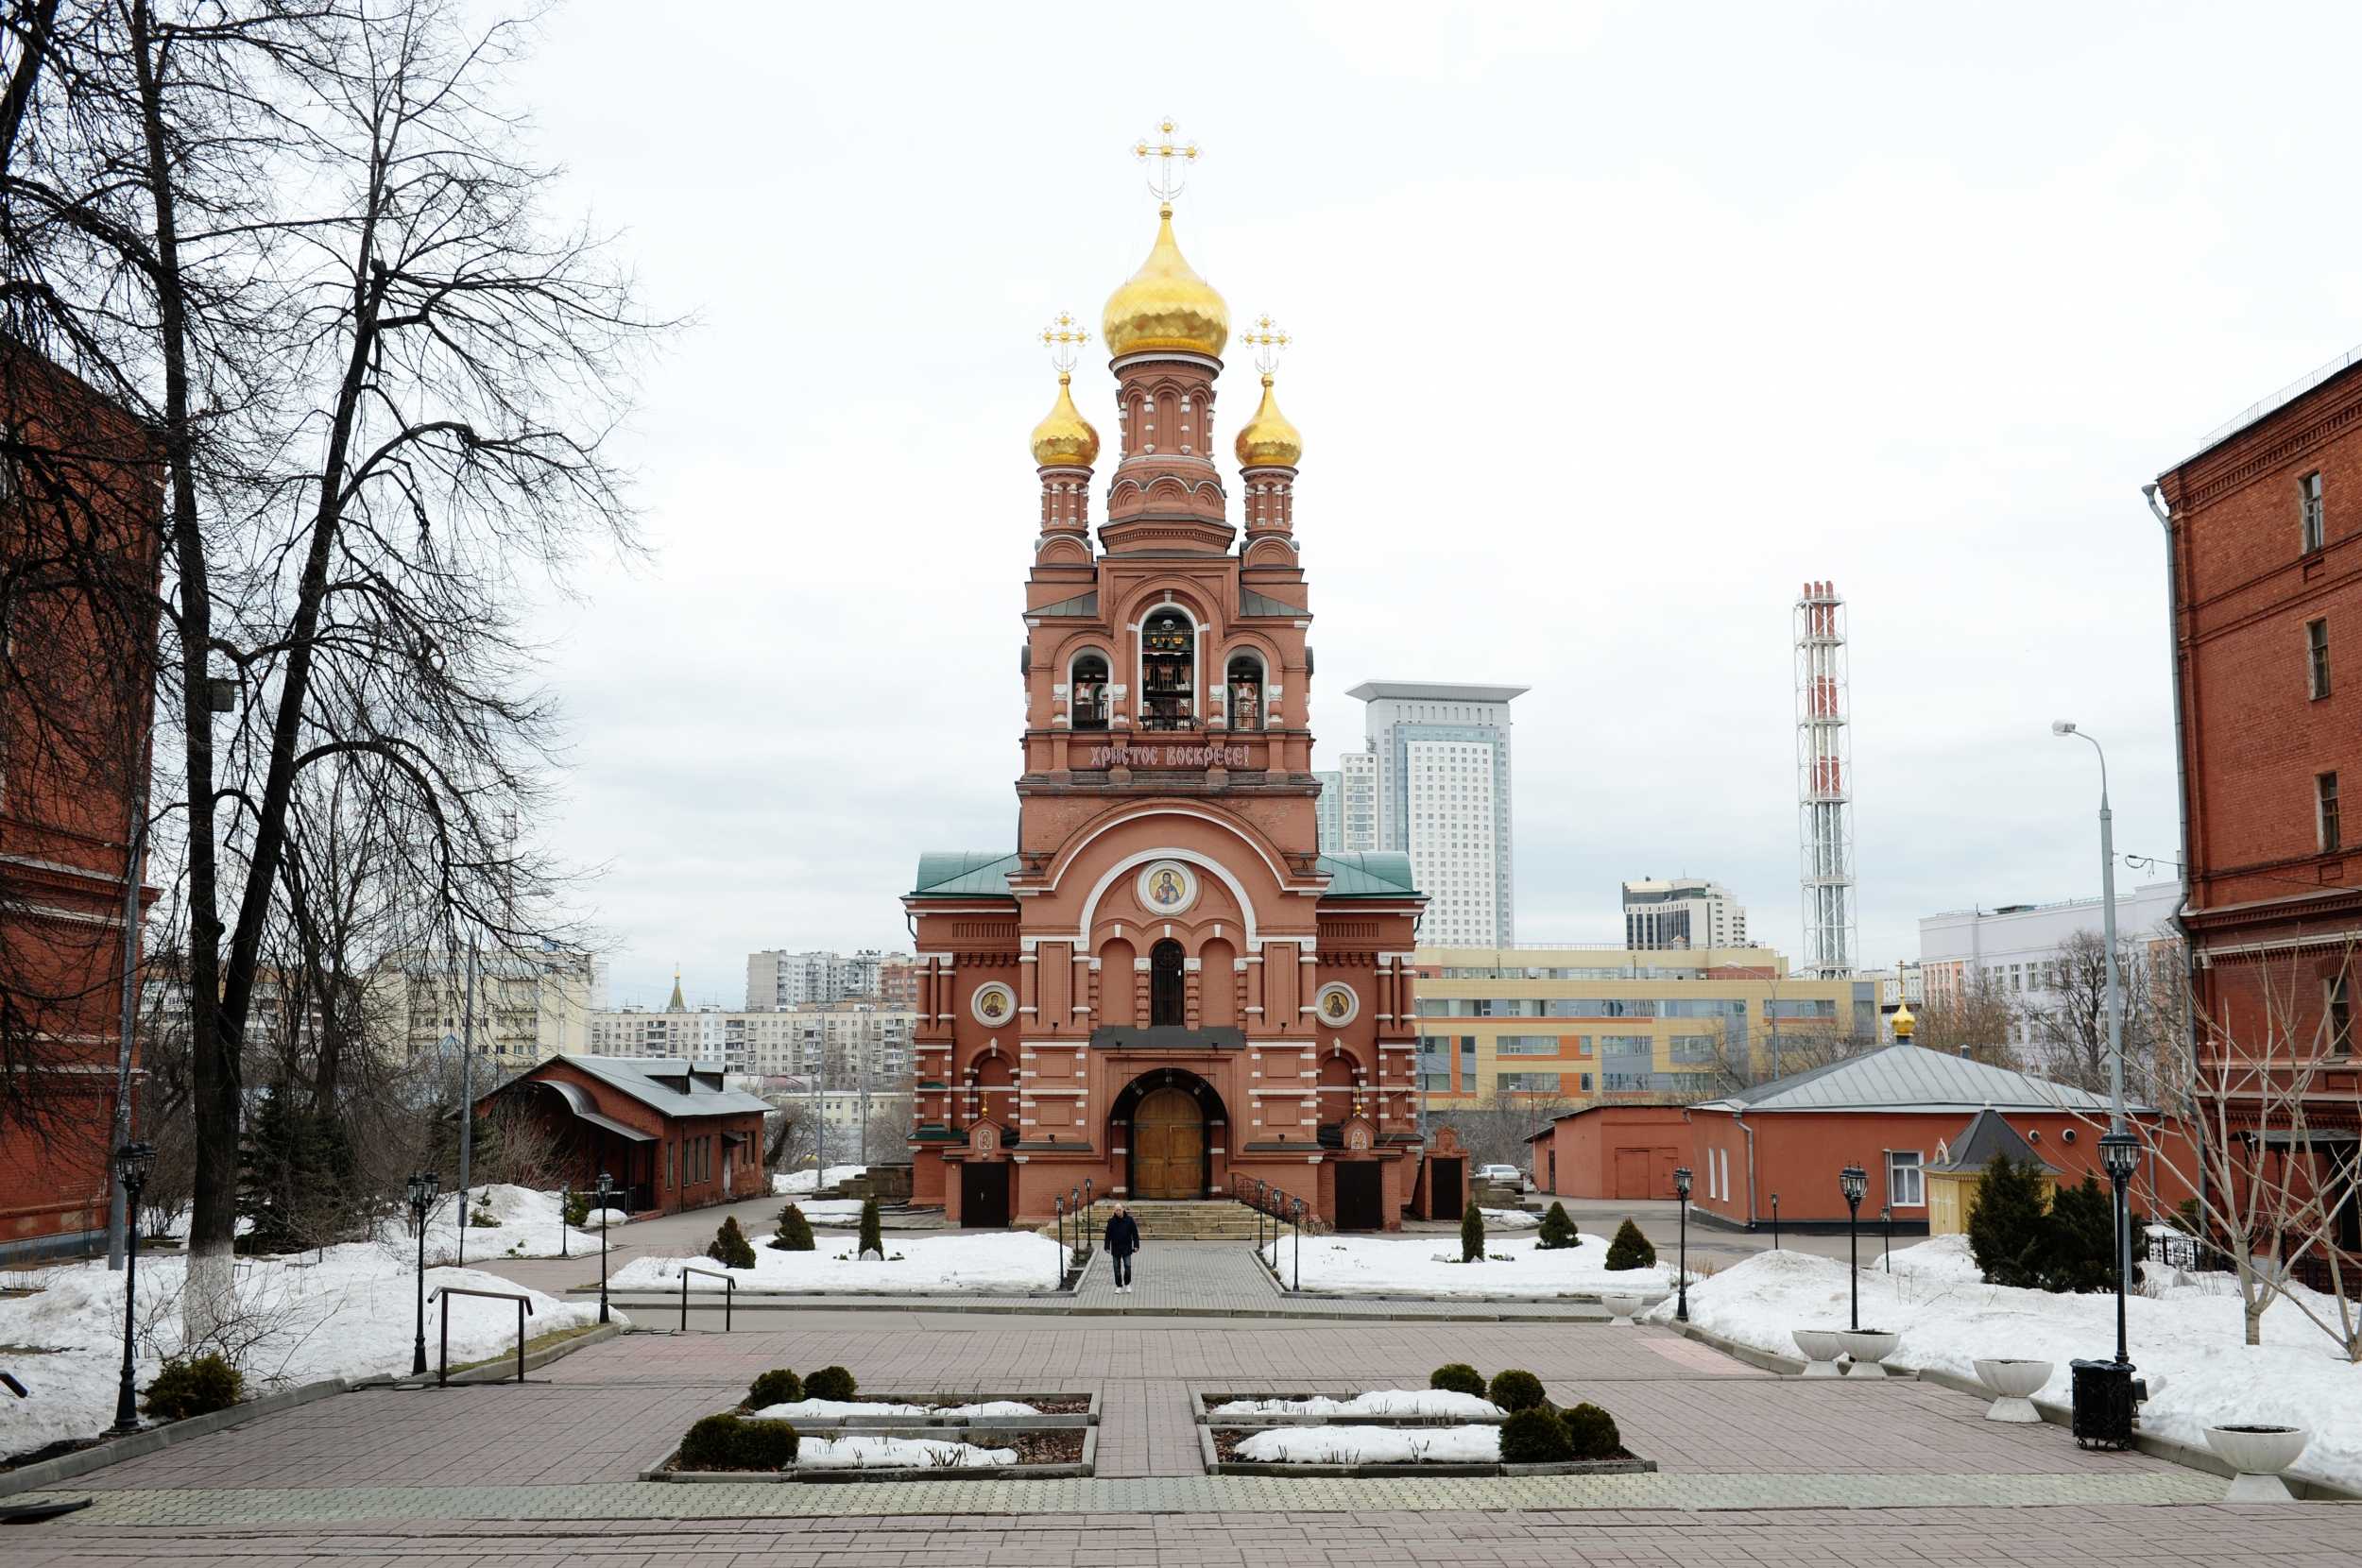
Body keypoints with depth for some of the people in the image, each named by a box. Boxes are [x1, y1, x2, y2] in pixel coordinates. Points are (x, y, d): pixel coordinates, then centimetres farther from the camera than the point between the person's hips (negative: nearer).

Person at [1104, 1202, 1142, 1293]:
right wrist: (1107, 1247, -1)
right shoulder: (1111, 1221, -2)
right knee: (1117, 1268, 5)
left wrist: (1136, 1245, -4)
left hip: (1126, 1248, -1)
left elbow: (1135, 1233, 1)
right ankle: (1119, 1286, 15)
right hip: (1115, 1248, 1)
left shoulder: (1129, 1220, -3)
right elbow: (1108, 1235, 2)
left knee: (1127, 1266, -7)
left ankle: (1127, 1284, 13)